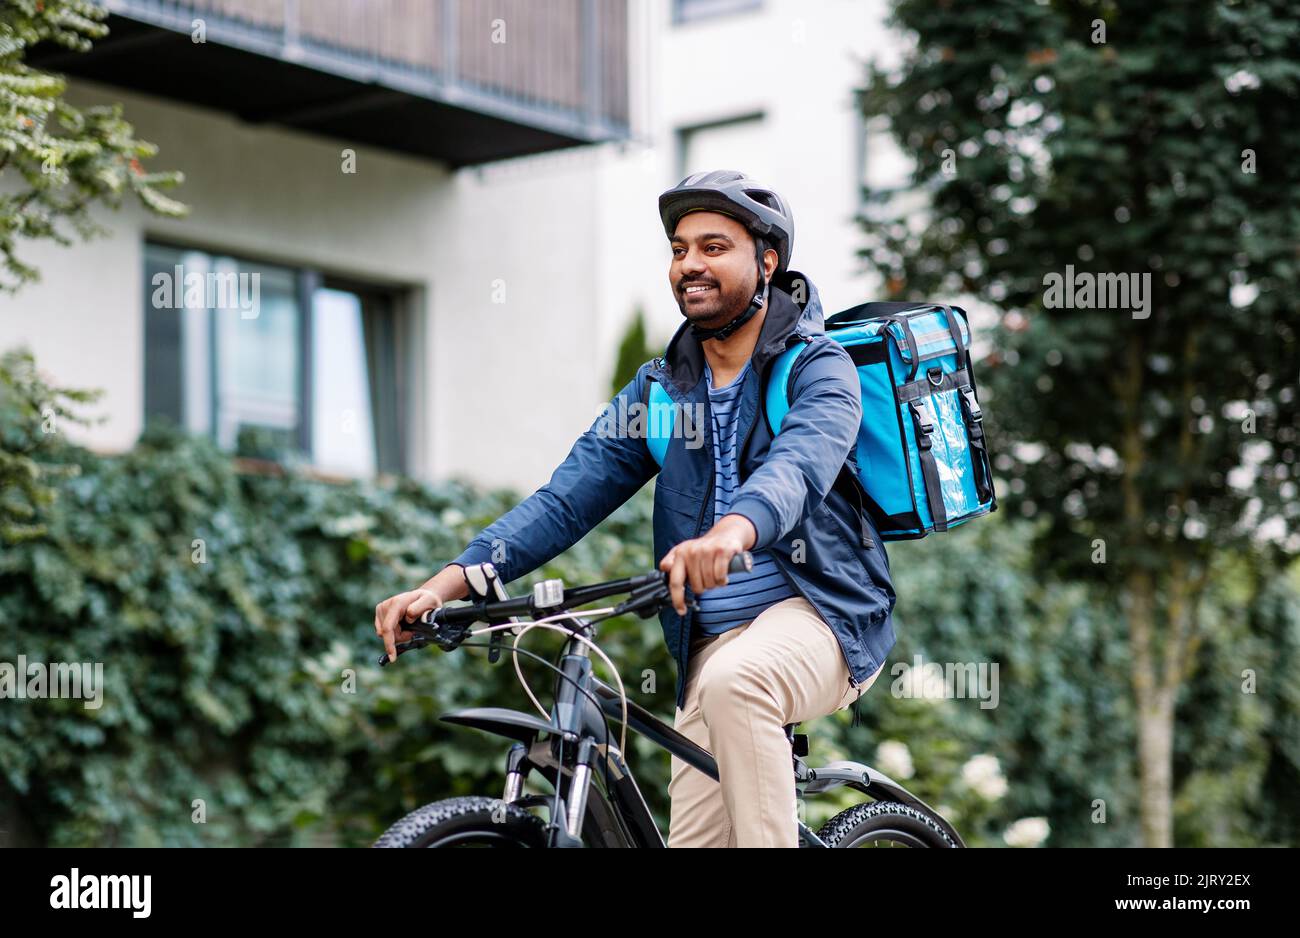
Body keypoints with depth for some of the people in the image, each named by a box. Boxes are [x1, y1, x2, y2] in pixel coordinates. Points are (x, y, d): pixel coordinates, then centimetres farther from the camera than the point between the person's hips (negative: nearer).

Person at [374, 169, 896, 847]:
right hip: (712, 636, 5)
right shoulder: (661, 385, 10)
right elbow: (569, 495, 0)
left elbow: (797, 466, -29)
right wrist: (453, 579, -15)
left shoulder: (818, 368, -6)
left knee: (733, 683, -37)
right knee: (695, 835, -3)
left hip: (821, 611, -5)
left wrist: (733, 530, -52)